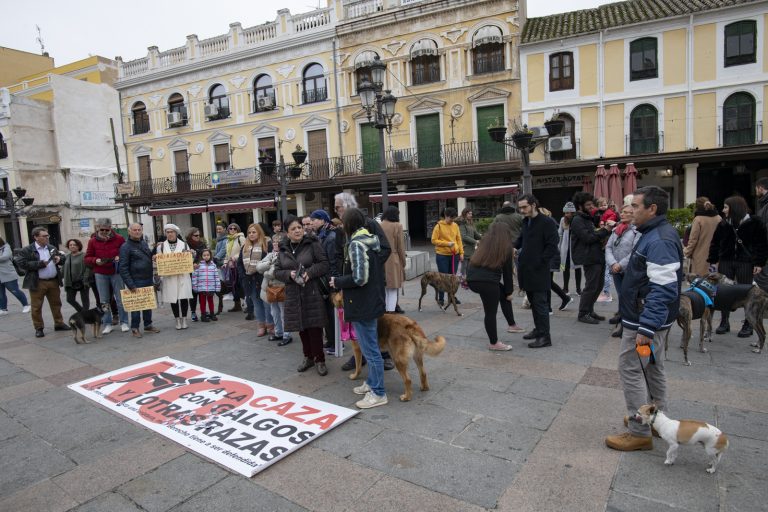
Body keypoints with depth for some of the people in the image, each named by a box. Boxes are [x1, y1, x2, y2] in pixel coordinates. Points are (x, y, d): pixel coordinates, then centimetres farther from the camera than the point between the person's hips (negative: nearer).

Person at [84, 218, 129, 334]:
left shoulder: (119, 239, -3)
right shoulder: (93, 241, 1)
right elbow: (87, 258, 6)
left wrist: (120, 257, -14)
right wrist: (95, 260, -15)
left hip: (116, 273, -1)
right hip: (100, 274, 1)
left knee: (120, 299, 2)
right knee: (104, 301, 6)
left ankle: (124, 323, 12)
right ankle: (107, 324, 15)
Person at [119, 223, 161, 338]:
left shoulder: (144, 243, 11)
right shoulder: (126, 247, -10)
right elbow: (123, 268, -14)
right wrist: (130, 285, -18)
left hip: (148, 280, 7)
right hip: (136, 282, -7)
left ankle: (148, 325, 27)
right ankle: (135, 328, 13)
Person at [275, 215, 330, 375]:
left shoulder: (312, 244, -4)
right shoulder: (283, 250, 9)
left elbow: (324, 264, -7)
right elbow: (277, 272, 9)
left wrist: (309, 272, -21)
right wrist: (289, 274, -11)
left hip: (312, 293, -4)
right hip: (293, 295, 4)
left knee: (314, 327, -2)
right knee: (301, 328, 12)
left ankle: (319, 359, 13)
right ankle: (308, 357, 29)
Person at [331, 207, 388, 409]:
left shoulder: (356, 244, -18)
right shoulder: (372, 240, 8)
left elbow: (359, 278, -24)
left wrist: (337, 282, -9)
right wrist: (342, 280, 13)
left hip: (362, 305, -9)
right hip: (373, 300, 9)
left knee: (370, 349, 0)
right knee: (370, 346, 20)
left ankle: (378, 393, 11)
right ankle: (372, 382, 34)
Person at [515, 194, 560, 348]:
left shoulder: (547, 222, -11)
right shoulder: (526, 222, 13)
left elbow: (552, 247, -15)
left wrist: (538, 263, -16)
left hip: (539, 271, -8)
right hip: (527, 270, 8)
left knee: (540, 303, -4)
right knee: (533, 302, 16)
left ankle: (545, 337, 3)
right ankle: (538, 329, 29)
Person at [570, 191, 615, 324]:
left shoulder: (589, 218, 19)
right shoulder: (577, 220, -10)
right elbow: (588, 238, -19)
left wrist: (605, 228, 4)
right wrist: (605, 231, -13)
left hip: (598, 257, 9)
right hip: (590, 258, -9)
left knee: (598, 286, 13)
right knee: (591, 287, -5)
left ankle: (590, 310, 24)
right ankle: (583, 314, 5)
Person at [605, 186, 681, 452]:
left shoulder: (659, 241, -24)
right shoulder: (655, 234, 10)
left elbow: (664, 290, -29)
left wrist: (646, 329, -29)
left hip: (644, 320, -11)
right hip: (650, 319, 11)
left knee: (630, 369, -2)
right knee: (651, 368, 21)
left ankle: (640, 433, 8)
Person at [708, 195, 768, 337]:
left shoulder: (754, 223, -5)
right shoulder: (723, 224, 3)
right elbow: (715, 243, 8)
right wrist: (713, 260, 3)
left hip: (745, 263, -3)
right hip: (725, 262, 3)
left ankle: (748, 325, 15)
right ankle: (724, 322, 18)